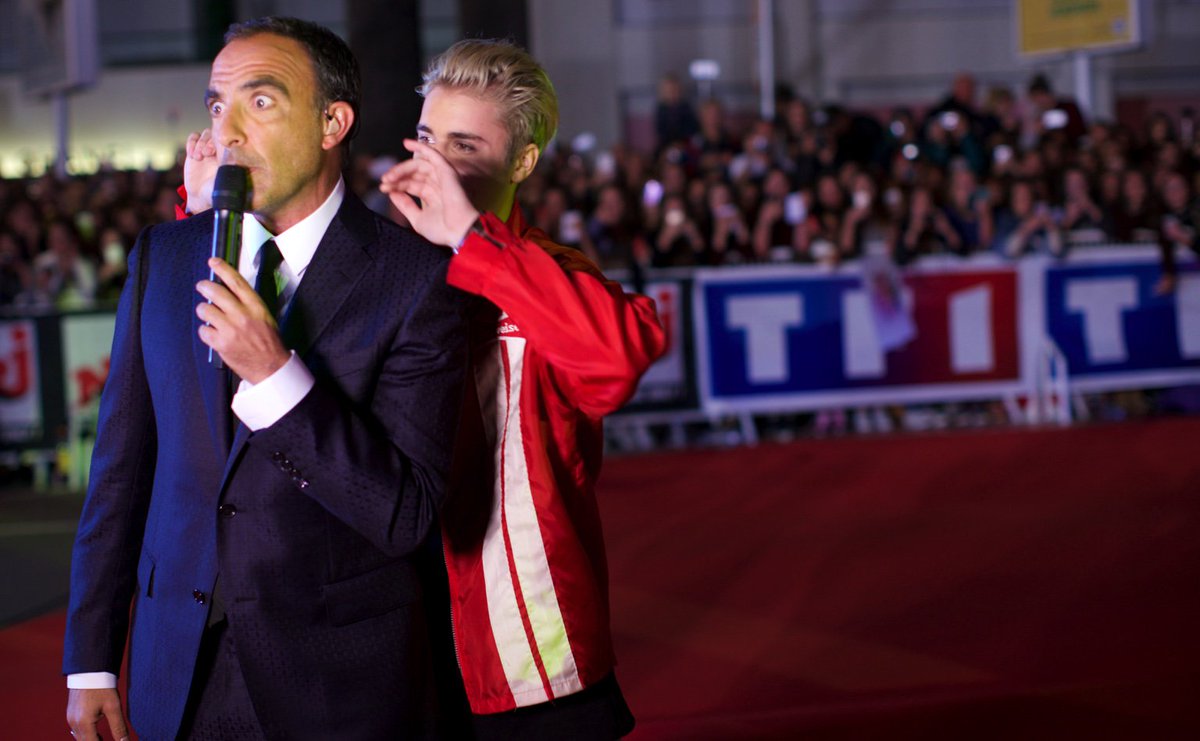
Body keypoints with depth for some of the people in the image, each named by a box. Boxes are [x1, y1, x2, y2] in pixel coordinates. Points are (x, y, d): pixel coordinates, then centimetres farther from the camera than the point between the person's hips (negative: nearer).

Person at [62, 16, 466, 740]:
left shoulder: (415, 278, -12)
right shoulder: (164, 256, 4)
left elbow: (407, 516, -17)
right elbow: (122, 466, 7)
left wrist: (276, 376, -26)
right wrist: (91, 665, 6)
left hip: (339, 682, -4)